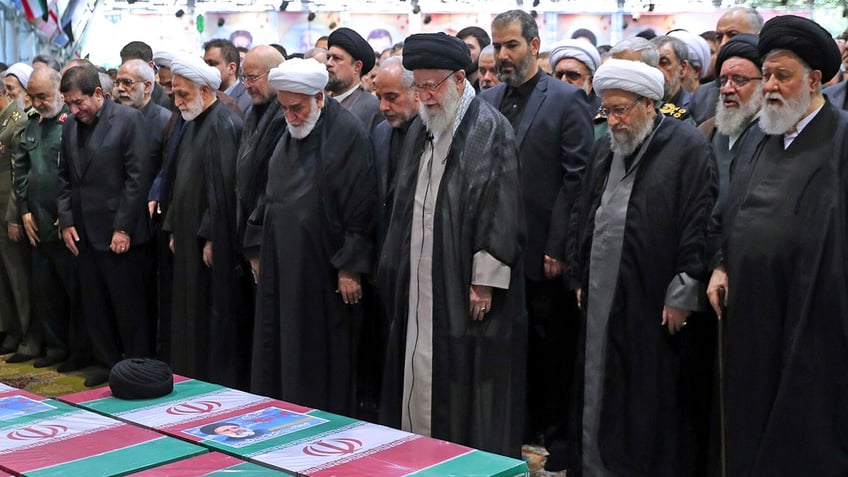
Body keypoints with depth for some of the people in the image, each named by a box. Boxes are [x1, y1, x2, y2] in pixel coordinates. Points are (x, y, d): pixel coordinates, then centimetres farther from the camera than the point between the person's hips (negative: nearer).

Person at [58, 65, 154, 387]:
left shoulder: (128, 119, -9)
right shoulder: (71, 127, 11)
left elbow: (138, 176, -12)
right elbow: (65, 178, 16)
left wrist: (123, 228, -14)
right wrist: (66, 221, 5)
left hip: (118, 233, -6)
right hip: (84, 233, 6)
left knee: (129, 306, 1)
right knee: (94, 306, 11)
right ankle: (107, 363, 24)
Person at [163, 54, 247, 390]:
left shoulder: (224, 125, -15)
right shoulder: (192, 125, 14)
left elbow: (224, 186, -20)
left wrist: (210, 237, -20)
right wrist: (175, 230, 14)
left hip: (213, 244, -9)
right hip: (190, 239, 9)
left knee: (215, 317, -2)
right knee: (188, 316, 14)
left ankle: (219, 385, 8)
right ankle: (191, 381, 23)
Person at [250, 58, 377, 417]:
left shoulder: (347, 133, -12)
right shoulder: (290, 134, 12)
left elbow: (360, 206, -14)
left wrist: (350, 266, -15)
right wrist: (261, 249, 13)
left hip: (323, 267, -7)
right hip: (284, 265, 7)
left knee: (322, 359, 1)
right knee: (279, 353, 11)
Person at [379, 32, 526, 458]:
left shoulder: (490, 130, -10)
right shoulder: (421, 130, 12)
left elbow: (501, 212, -14)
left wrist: (485, 280, -17)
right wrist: (397, 271, 11)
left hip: (462, 287, -7)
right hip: (418, 283, 7)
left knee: (465, 382, 0)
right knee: (419, 375, 11)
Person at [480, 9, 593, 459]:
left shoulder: (567, 99, -4)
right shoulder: (486, 100, 11)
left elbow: (577, 178, -9)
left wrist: (559, 249, -13)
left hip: (543, 253, -4)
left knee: (550, 348, 6)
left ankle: (550, 435, 19)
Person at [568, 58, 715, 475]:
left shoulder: (687, 147, -7)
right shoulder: (604, 150, 14)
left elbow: (699, 224, -12)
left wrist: (682, 296, -14)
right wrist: (583, 280, 16)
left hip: (653, 305, -6)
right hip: (602, 300, 6)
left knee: (651, 403, 2)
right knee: (599, 394, 11)